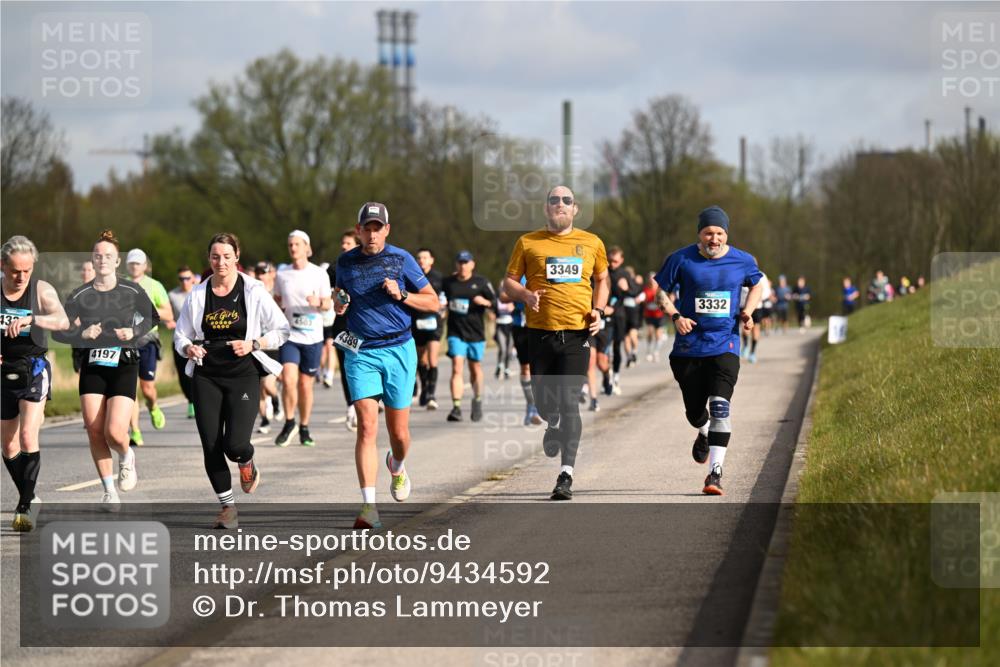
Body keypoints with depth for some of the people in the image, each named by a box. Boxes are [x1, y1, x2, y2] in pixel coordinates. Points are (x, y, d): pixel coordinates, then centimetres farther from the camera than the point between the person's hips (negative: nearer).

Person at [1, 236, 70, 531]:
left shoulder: (42, 290, -9)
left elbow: (62, 321, -26)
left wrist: (30, 320, -43)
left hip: (33, 370, -3)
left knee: (27, 437, -18)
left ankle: (25, 506, -13)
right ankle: (29, 500, 30)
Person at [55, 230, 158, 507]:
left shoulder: (132, 292, -2)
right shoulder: (79, 295, 0)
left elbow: (151, 317, 13)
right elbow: (58, 331, -1)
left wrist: (134, 332, -5)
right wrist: (83, 334, -18)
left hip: (124, 366, -2)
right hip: (92, 367, 2)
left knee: (114, 432, -15)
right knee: (94, 431, -4)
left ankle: (126, 456, 21)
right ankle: (109, 489, 12)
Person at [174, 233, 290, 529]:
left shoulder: (254, 291, -4)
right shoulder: (198, 295, 4)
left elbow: (282, 330, 1)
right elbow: (180, 336, 12)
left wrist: (253, 344, -14)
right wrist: (188, 348, -10)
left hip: (244, 375, -3)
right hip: (207, 377, 3)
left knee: (235, 445, -16)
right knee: (211, 447, -2)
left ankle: (247, 464, 23)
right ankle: (228, 506, 17)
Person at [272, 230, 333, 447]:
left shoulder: (319, 274, -1)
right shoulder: (281, 275, 6)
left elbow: (328, 303, 0)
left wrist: (319, 303, -21)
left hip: (312, 337, -1)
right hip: (289, 336, 1)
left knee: (306, 385, 4)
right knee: (288, 380, -17)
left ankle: (304, 428, 21)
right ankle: (289, 423, 1)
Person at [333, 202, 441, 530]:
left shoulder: (401, 259, 0)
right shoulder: (346, 262, 7)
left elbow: (433, 302, 4)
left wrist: (401, 295, -13)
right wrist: (339, 304, -1)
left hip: (398, 351, 0)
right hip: (360, 352, 1)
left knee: (398, 430, 4)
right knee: (367, 426, -13)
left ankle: (397, 466, 42)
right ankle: (368, 505, -17)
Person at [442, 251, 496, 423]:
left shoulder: (481, 282, 1)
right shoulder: (448, 283, 6)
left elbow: (495, 302, 0)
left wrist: (484, 302, -16)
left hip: (476, 331, 0)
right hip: (456, 332, 0)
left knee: (475, 368, 14)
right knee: (456, 368, -14)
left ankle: (477, 401, 35)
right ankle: (456, 407, -20)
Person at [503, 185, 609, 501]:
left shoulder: (591, 243, 11)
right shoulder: (528, 243, 7)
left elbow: (602, 279, 23)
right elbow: (509, 282, 9)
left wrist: (598, 310, 6)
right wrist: (526, 295, -12)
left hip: (577, 332, -1)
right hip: (540, 331, 1)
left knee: (569, 402, -9)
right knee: (545, 401, 4)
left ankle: (566, 474, -9)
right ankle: (554, 425, 42)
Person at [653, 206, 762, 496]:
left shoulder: (743, 261, 1)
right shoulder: (681, 260, -5)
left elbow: (757, 284, 21)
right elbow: (657, 290, 4)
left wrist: (747, 311, 3)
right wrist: (675, 316, -12)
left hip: (725, 345, -1)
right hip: (689, 347, 1)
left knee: (720, 406, -18)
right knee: (694, 411, 11)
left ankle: (715, 472, -18)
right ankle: (704, 433, 49)